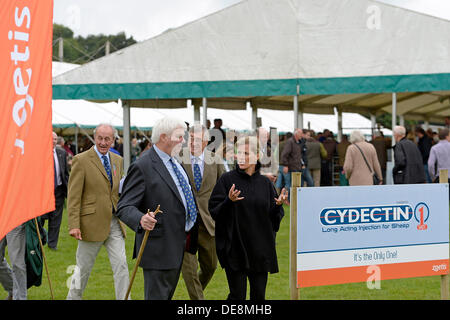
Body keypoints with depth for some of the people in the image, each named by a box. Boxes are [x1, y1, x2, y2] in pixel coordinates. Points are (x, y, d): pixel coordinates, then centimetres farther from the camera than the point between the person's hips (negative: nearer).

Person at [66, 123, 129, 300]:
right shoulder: (81, 160, -7)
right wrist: (74, 225, -16)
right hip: (92, 223, -4)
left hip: (114, 222, 4)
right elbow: (73, 196, -11)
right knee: (84, 268, 8)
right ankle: (73, 296, 27)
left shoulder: (118, 160, 11)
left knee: (121, 265, -3)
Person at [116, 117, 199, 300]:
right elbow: (124, 207, -20)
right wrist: (141, 219, -40)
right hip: (159, 248, -9)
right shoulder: (143, 166, -16)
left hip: (178, 246, 9)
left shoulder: (174, 162, 12)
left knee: (168, 295, 20)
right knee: (157, 296, -4)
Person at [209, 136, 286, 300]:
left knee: (259, 294, 6)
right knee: (237, 295, -3)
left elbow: (274, 217, 8)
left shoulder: (265, 183, 7)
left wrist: (278, 205, -12)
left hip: (260, 248, 3)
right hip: (235, 248, -3)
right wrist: (229, 201, -25)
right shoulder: (227, 180, -2)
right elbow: (214, 211, -7)